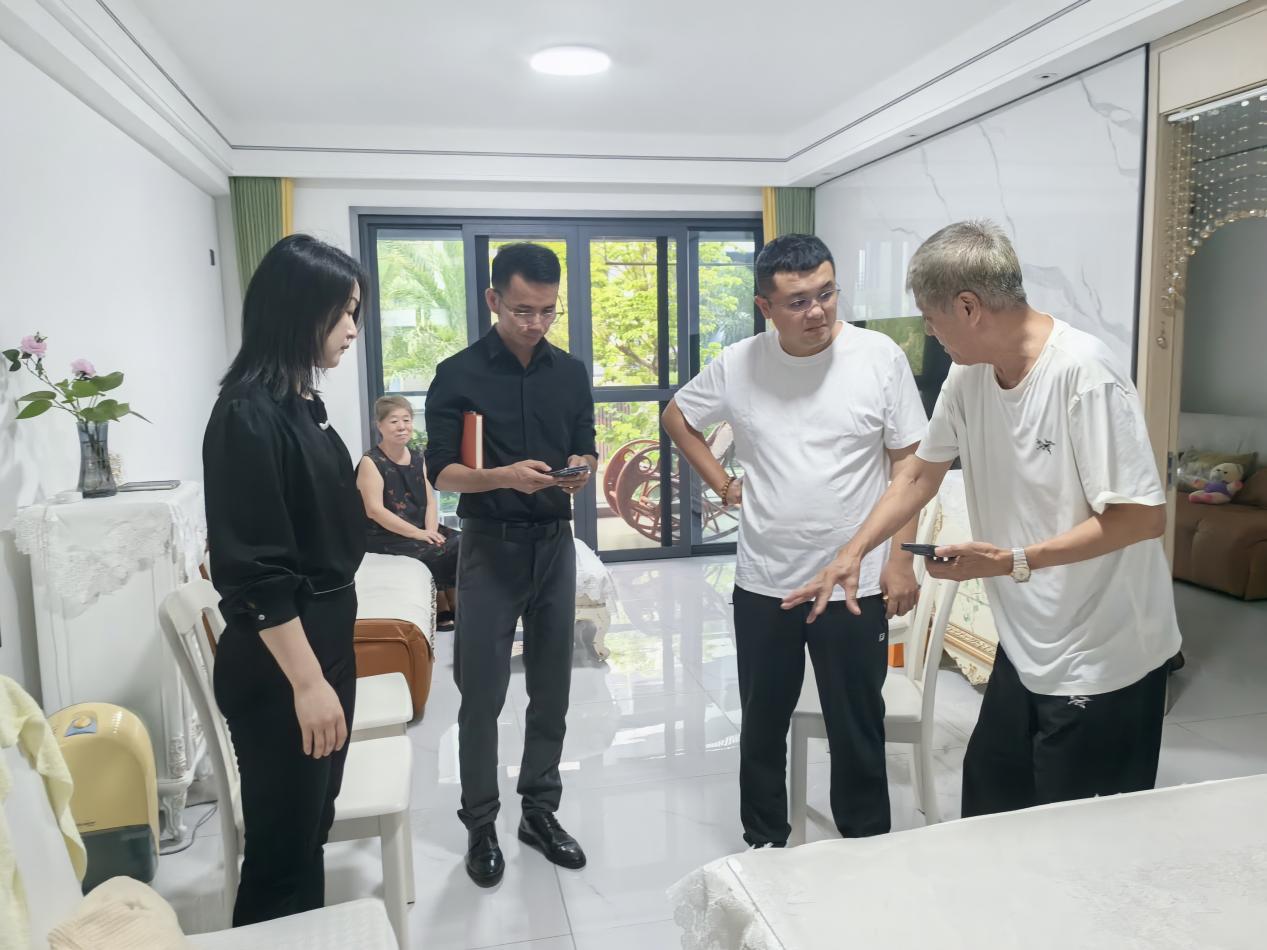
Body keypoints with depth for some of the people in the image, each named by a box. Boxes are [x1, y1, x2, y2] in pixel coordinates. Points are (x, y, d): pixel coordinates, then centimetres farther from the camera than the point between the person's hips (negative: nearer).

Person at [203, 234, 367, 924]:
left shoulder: (300, 404, 8)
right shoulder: (249, 414, -19)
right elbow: (254, 569, -22)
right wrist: (306, 681, -20)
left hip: (326, 637, 9)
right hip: (281, 663, -9)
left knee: (314, 824, 22)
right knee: (284, 844, 5)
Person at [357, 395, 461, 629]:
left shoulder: (418, 460, 12)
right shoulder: (371, 462, -8)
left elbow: (430, 501, 7)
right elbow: (374, 510, -17)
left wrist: (431, 531, -14)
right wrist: (418, 534, -22)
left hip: (421, 530, 6)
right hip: (384, 536, -6)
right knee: (446, 552, -24)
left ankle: (448, 608, -5)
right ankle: (446, 609, -2)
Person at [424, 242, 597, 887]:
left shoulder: (571, 372, 6)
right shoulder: (458, 375, -6)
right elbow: (442, 472, -8)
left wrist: (581, 468, -12)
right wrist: (505, 477, -25)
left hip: (555, 542, 4)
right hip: (489, 545, -3)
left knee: (551, 689, 11)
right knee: (482, 694, 3)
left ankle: (540, 811, 27)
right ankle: (480, 826, 20)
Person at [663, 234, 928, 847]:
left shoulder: (880, 357, -9)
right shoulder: (737, 365, -3)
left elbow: (908, 462, -4)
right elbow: (677, 417, 14)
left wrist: (900, 558, -8)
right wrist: (722, 484, 4)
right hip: (764, 585, 2)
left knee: (857, 729, 13)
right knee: (763, 725, 17)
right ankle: (764, 841, 38)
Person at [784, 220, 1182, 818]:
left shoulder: (1083, 374, -23)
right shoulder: (969, 375, 0)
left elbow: (1143, 516, -23)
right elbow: (922, 474, 11)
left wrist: (1014, 561, -27)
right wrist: (852, 554, 8)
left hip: (1101, 661, -7)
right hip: (1024, 646, 7)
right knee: (985, 813, 20)